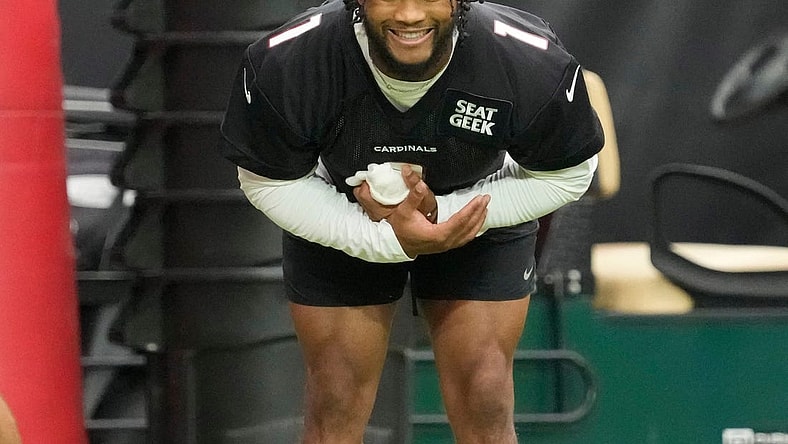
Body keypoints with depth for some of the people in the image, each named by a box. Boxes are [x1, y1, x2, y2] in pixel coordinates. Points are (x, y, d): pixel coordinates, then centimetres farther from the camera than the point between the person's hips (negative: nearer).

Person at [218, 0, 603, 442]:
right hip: (337, 223, 0)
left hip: (483, 217, 0)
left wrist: (442, 210, -29)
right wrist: (384, 239, -32)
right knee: (335, 406, 1)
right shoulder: (284, 65, -34)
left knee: (486, 406, -4)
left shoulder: (535, 67, -33)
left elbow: (566, 174, -14)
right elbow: (268, 182, -17)